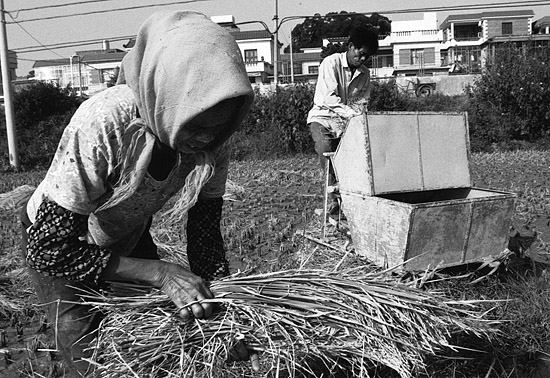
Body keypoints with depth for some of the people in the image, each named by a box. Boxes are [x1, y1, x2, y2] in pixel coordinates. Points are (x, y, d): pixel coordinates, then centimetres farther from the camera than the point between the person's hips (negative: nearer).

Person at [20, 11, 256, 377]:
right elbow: (48, 250, -34)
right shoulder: (101, 125, -39)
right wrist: (160, 271, -41)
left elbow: (205, 231, -16)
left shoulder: (211, 135, -25)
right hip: (51, 238, -3)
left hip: (128, 237, 4)